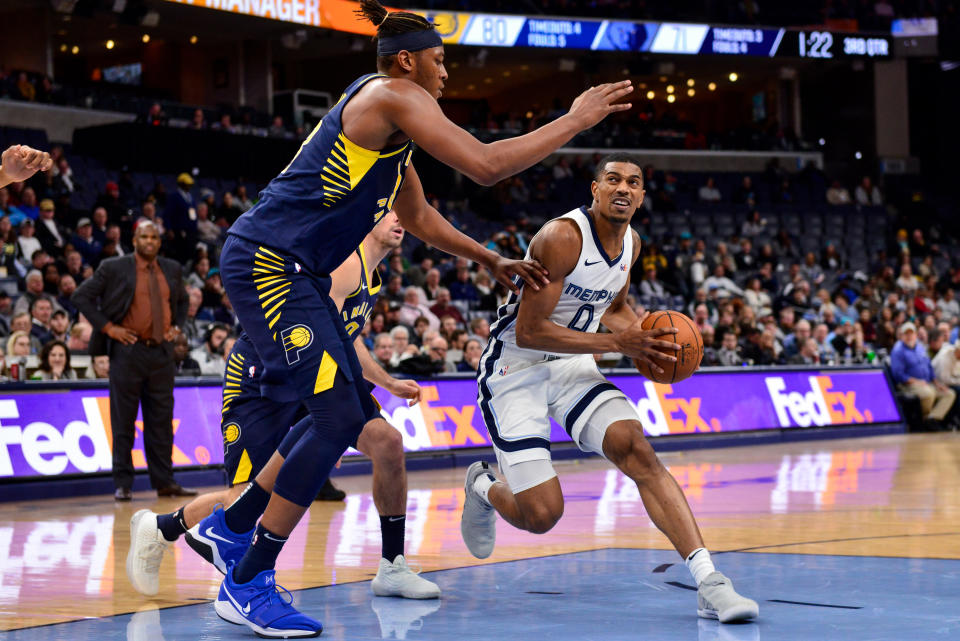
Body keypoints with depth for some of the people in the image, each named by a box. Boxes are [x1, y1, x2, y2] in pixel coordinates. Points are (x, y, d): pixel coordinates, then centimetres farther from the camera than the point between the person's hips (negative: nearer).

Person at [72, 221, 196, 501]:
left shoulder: (172, 270, 11)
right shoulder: (113, 268, -3)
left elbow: (182, 301, 28)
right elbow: (81, 296, -2)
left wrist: (176, 326, 10)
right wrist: (107, 327, -8)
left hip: (161, 353, 4)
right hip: (128, 351, -4)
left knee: (161, 420, 7)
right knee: (123, 421, -1)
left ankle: (164, 482, 13)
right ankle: (122, 484, 4)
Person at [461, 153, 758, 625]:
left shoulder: (631, 242, 2)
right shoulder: (563, 237, -23)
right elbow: (528, 331, -25)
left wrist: (644, 336, -1)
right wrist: (617, 344, -26)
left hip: (573, 365, 6)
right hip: (515, 368, -6)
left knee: (637, 450, -19)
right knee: (541, 515, -12)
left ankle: (707, 579, -25)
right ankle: (483, 487, 26)